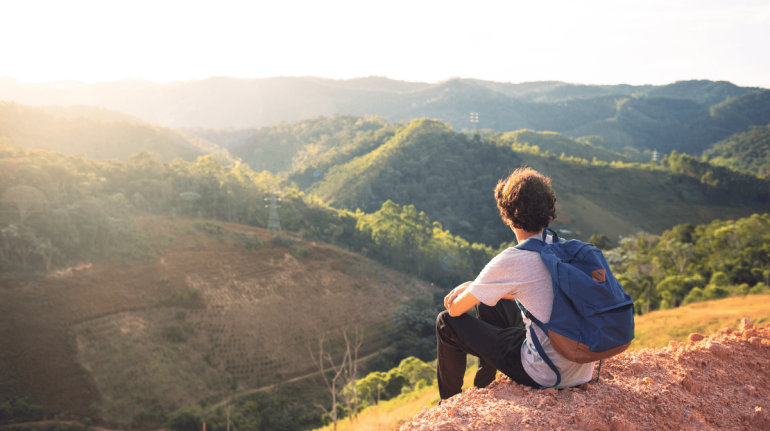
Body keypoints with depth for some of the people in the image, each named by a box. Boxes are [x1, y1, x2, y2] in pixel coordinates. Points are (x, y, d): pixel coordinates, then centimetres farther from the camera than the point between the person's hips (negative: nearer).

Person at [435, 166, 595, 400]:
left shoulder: (512, 260, -22)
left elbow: (456, 309, -9)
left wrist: (461, 295, 15)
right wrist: (470, 287, 13)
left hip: (546, 376, -7)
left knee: (447, 322, 7)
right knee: (487, 303, 25)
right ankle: (482, 390, 43)